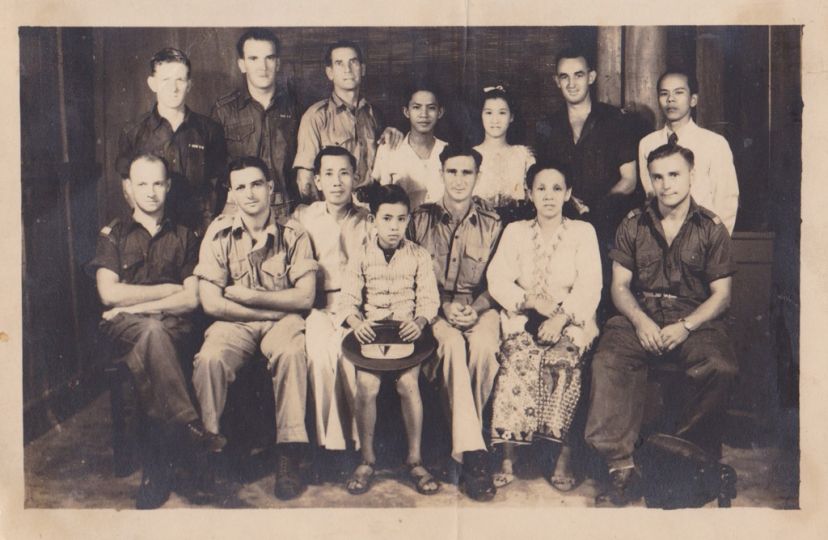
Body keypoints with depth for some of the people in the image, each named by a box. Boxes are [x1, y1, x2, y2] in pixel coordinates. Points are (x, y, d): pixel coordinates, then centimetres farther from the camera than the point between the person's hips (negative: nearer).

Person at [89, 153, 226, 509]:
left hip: (175, 328, 1)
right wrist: (167, 289, 0)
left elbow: (191, 299, 4)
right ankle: (190, 426, -43)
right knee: (152, 329, -38)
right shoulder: (113, 234, 15)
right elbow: (109, 293, -1)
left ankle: (156, 467, -32)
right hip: (123, 331, 0)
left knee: (147, 358, -35)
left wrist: (137, 306, -7)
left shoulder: (184, 237, 17)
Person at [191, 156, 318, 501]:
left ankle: (289, 456, -27)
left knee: (291, 353, -34)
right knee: (209, 359, -31)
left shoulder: (293, 233, 0)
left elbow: (305, 297, -6)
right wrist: (274, 308, -10)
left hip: (282, 321, 0)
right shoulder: (219, 233, -1)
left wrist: (249, 295, -9)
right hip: (235, 324, 1)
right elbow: (211, 303, -8)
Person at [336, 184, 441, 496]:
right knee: (366, 384, -23)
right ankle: (367, 460, -5)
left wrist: (419, 321, -19)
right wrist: (357, 323, -18)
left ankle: (415, 460, -7)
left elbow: (429, 298, 1)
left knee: (408, 382, -24)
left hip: (407, 331, 0)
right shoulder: (361, 258, 6)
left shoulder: (419, 256, 6)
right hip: (371, 331, 1)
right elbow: (347, 299, 1)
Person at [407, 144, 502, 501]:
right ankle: (473, 453, -36)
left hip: (480, 307, 1)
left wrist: (476, 308, -12)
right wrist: (445, 306, -11)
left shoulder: (492, 223, 9)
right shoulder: (421, 219, 8)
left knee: (484, 345, -34)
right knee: (451, 344, -34)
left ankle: (463, 440, -17)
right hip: (434, 308, 0)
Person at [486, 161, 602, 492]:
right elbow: (497, 281, 3)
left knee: (562, 359, -32)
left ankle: (561, 452, -22)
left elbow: (589, 287, -2)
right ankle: (508, 455, -25)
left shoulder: (583, 232, 11)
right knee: (518, 357, -31)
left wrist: (562, 317, -19)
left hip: (571, 321, -1)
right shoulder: (515, 232, 16)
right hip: (523, 318, 1)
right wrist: (533, 301, -14)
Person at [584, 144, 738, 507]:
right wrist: (640, 321, -11)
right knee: (607, 362, -31)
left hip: (694, 322, -1)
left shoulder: (711, 228, 7)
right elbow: (619, 285, 9)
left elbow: (721, 295, 4)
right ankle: (622, 469, -31)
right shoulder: (633, 225, 12)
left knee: (720, 368, -33)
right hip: (640, 317, 1)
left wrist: (685, 326, -13)